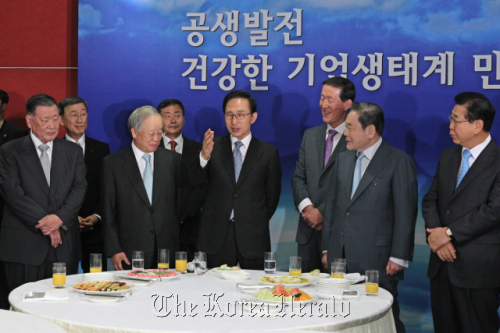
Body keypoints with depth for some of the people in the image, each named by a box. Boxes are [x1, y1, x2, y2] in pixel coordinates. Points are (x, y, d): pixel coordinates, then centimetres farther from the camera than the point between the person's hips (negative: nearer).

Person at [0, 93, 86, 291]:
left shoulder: (72, 151, 14)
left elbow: (80, 188, 4)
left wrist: (60, 218, -13)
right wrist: (42, 221, -13)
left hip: (65, 246, 3)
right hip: (24, 246, -2)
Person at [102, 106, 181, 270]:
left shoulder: (173, 160, 8)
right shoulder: (112, 163, 2)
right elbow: (108, 212, 2)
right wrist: (114, 250, -4)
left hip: (168, 250, 2)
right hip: (130, 253, -2)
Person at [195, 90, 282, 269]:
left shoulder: (268, 152, 5)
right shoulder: (213, 147, 5)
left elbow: (272, 197, 11)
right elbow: (194, 182, -8)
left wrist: (257, 225, 8)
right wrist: (204, 156, -25)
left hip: (253, 239, 0)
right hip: (216, 237, 0)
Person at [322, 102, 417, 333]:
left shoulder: (399, 162, -5)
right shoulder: (343, 159, 14)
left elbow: (405, 213, -8)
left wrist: (398, 257, -11)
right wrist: (327, 249, 14)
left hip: (376, 261, -6)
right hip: (340, 259, 6)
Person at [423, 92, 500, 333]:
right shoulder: (448, 157, 13)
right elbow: (430, 200, 11)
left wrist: (449, 233, -14)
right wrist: (435, 235, -8)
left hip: (478, 268, -6)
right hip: (442, 263, 7)